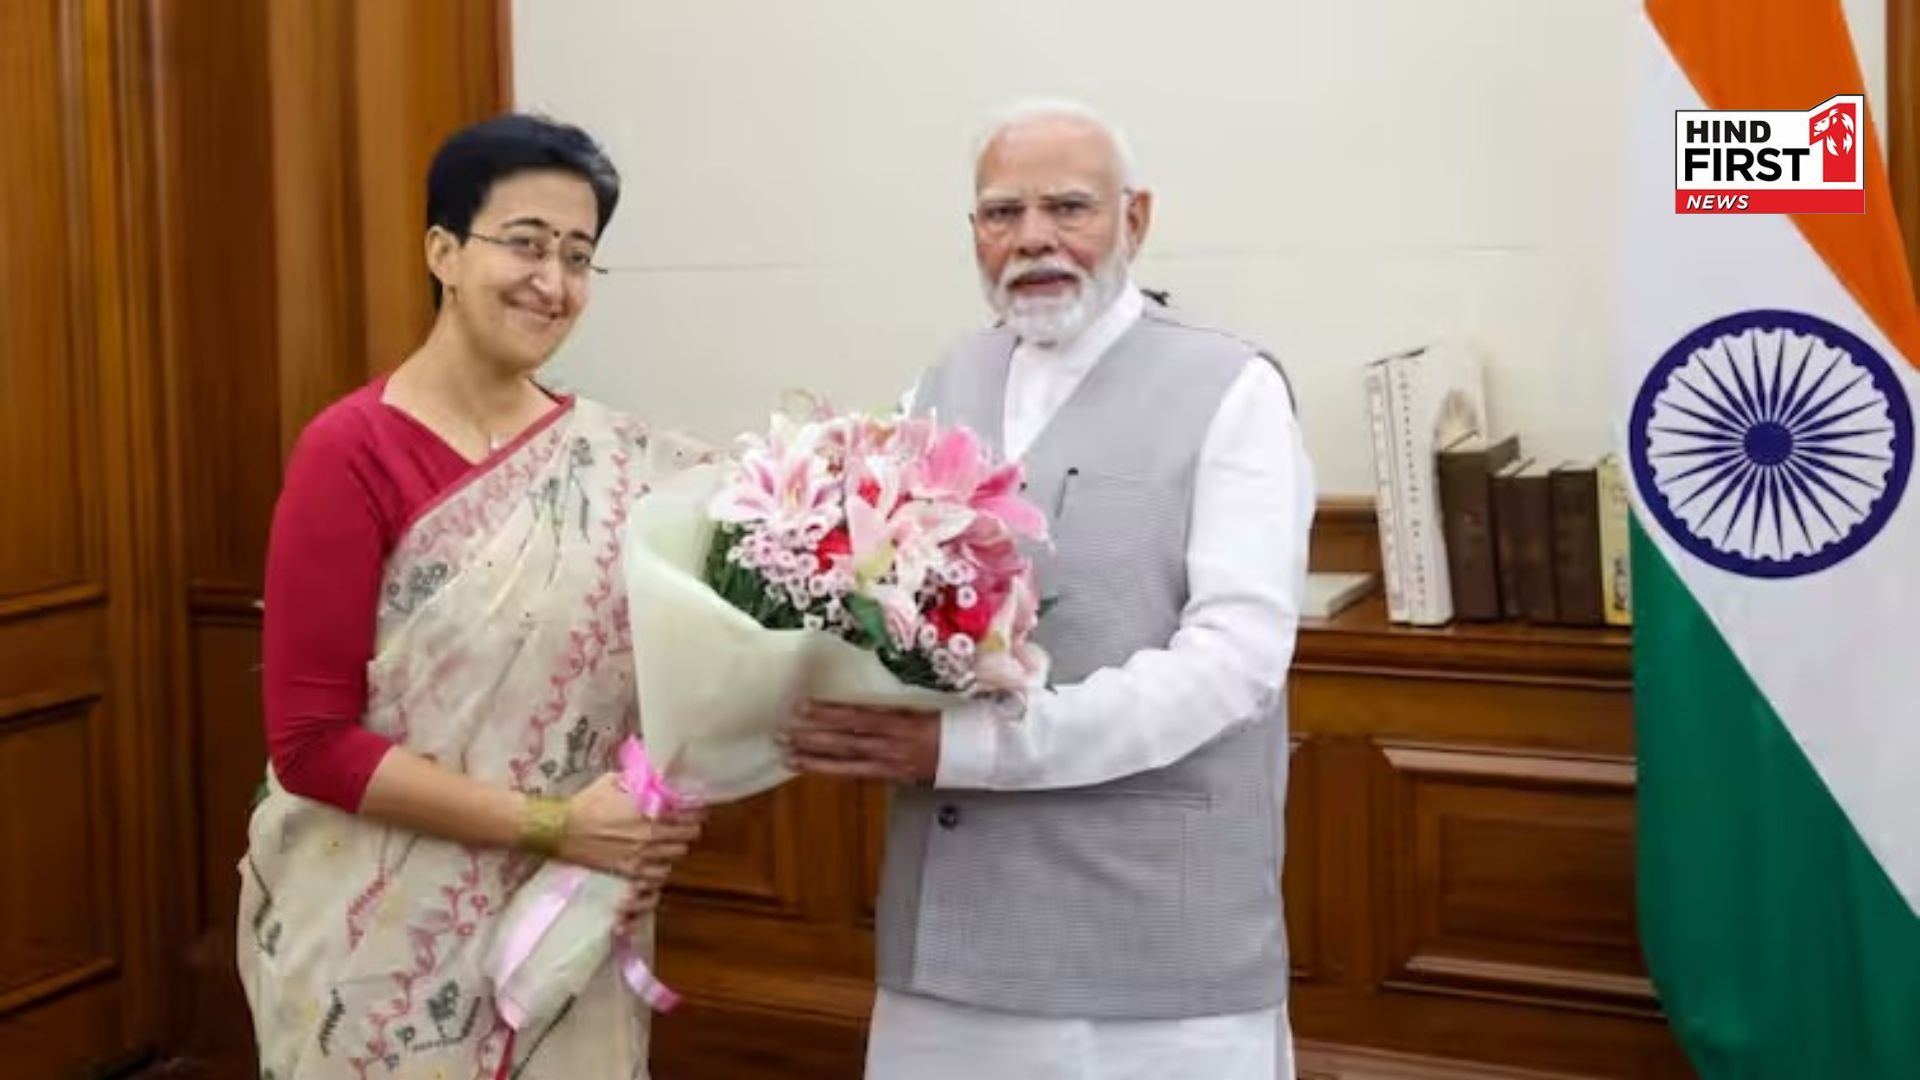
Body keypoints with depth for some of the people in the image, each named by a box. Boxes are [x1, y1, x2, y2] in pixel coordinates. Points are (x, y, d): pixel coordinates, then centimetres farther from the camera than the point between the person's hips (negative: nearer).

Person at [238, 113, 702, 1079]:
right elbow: (311, 741, -15)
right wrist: (551, 825, -19)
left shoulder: (614, 460, 2)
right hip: (385, 941, -4)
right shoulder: (350, 454, -13)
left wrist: (647, 836, -9)